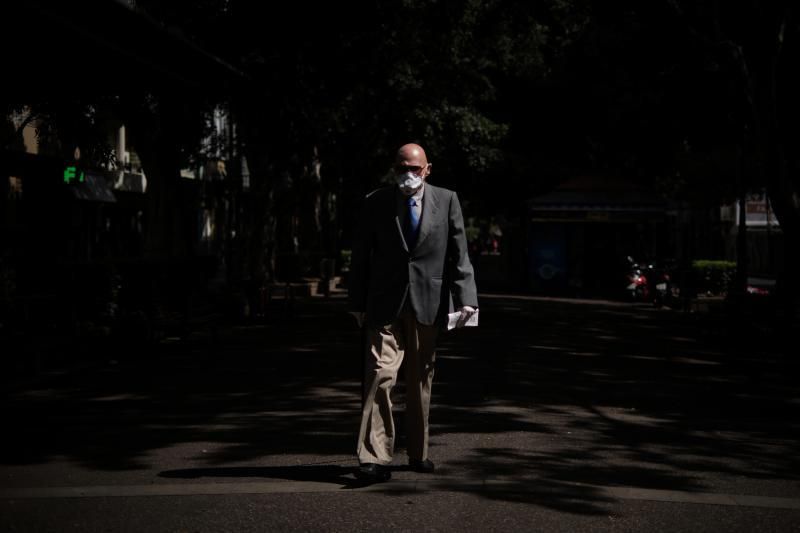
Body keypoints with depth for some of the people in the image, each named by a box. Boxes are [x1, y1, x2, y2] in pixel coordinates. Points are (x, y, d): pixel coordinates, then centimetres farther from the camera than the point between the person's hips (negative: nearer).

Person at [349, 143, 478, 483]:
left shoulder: (446, 201, 4)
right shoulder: (375, 203, 3)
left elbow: (458, 253, 0)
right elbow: (360, 257, 7)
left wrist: (465, 298, -9)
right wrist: (358, 303, 5)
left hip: (428, 304, 1)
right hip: (385, 305, -1)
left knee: (421, 381, 10)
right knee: (380, 376, -12)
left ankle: (418, 453, 22)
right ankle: (374, 458, -13)